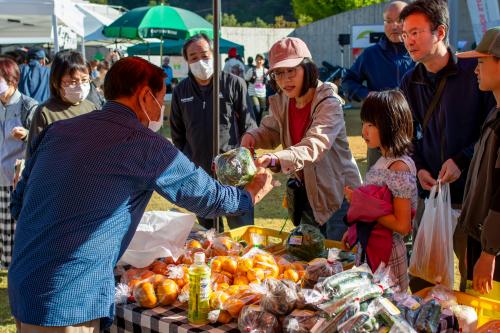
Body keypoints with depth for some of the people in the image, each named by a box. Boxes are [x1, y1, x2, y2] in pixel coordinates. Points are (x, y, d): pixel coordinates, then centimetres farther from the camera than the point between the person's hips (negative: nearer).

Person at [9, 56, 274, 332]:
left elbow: (18, 203, 14)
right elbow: (207, 196, 3)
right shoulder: (145, 144, -9)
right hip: (68, 306, -7)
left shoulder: (57, 129, 9)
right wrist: (250, 196, 22)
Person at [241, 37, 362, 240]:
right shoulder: (281, 102, 0)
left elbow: (315, 146, -37)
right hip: (304, 192, 7)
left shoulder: (329, 103, -23)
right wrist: (252, 136, -9)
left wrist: (276, 159, -53)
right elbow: (271, 132, 16)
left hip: (337, 193, -7)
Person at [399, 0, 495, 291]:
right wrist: (418, 168, 1)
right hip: (429, 192, 5)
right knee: (421, 281, 10)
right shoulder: (411, 81, 8)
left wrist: (462, 160, -15)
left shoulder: (474, 71, -8)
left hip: (471, 193, -4)